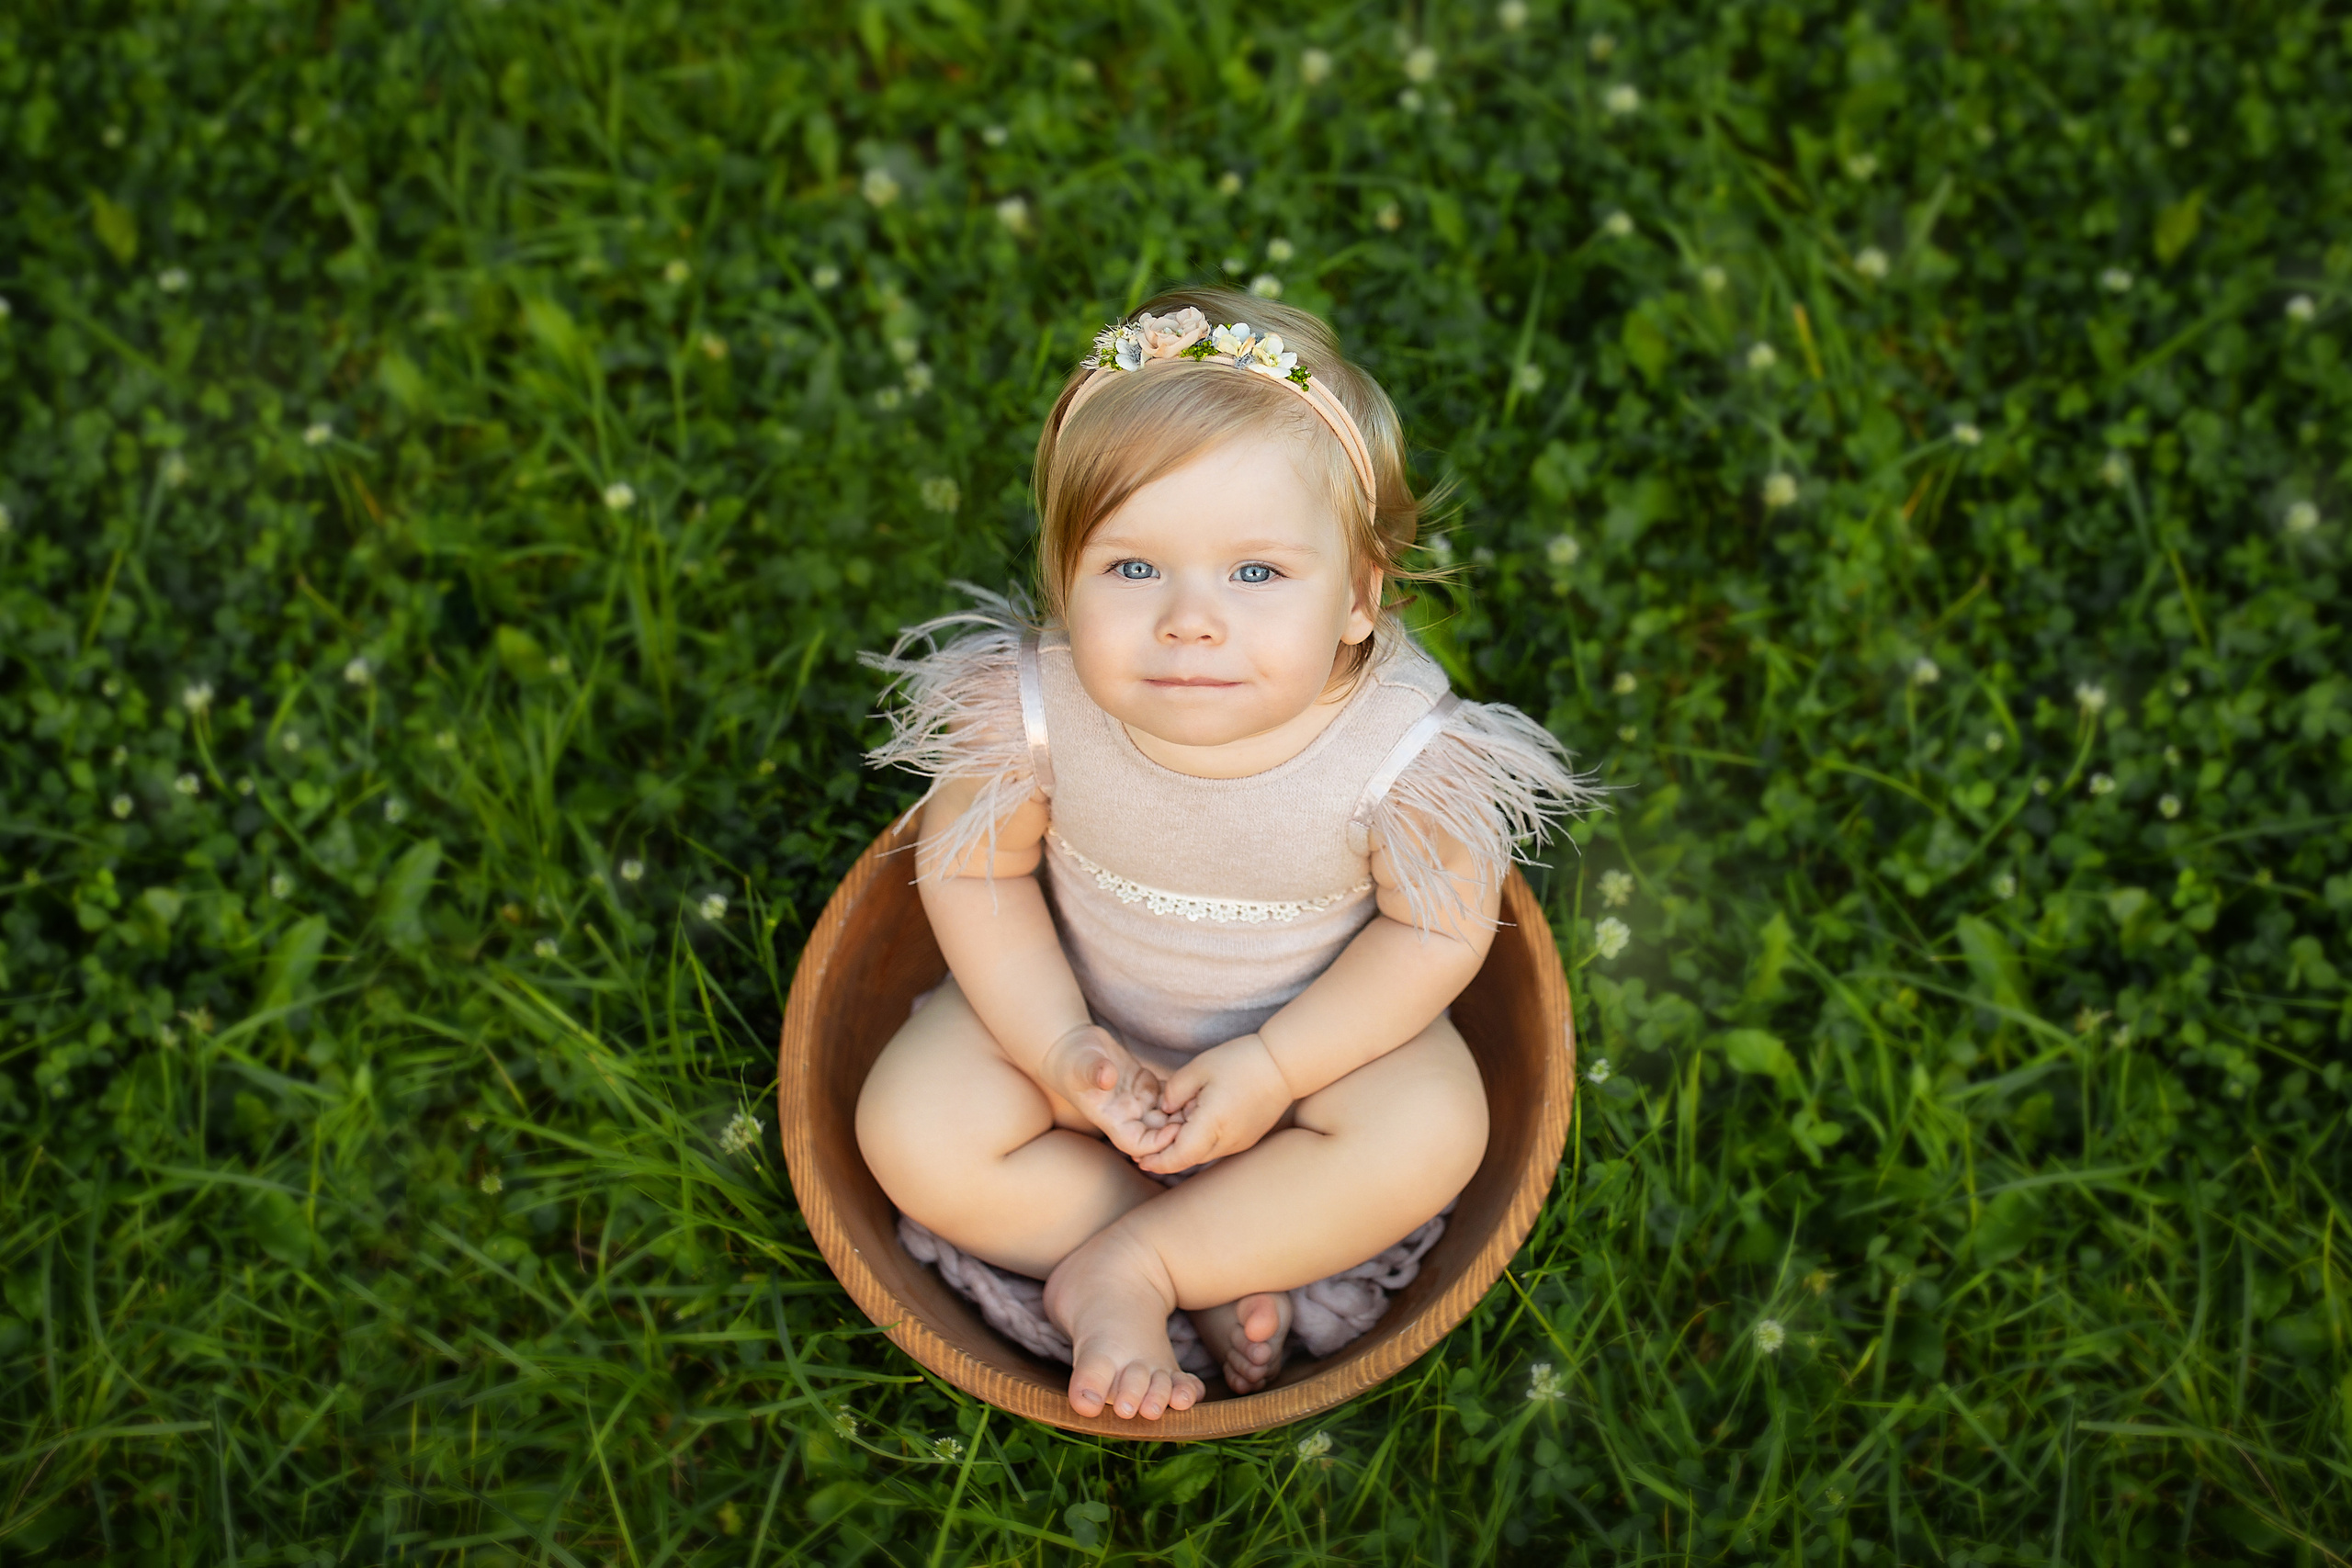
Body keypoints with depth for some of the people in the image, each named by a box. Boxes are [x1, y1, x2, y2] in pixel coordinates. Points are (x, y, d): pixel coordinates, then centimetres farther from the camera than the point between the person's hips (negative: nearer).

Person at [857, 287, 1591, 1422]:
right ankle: (1218, 1268, -8)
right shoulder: (1031, 712, -29)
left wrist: (1275, 1066, -24)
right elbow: (972, 868, -12)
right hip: (1085, 1014, 1)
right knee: (912, 1134, -16)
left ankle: (1125, 1270, -15)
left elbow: (1438, 927, -17)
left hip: (1312, 1025, -1)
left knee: (1432, 1126, -27)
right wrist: (1058, 1046, -20)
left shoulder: (1405, 749, -32)